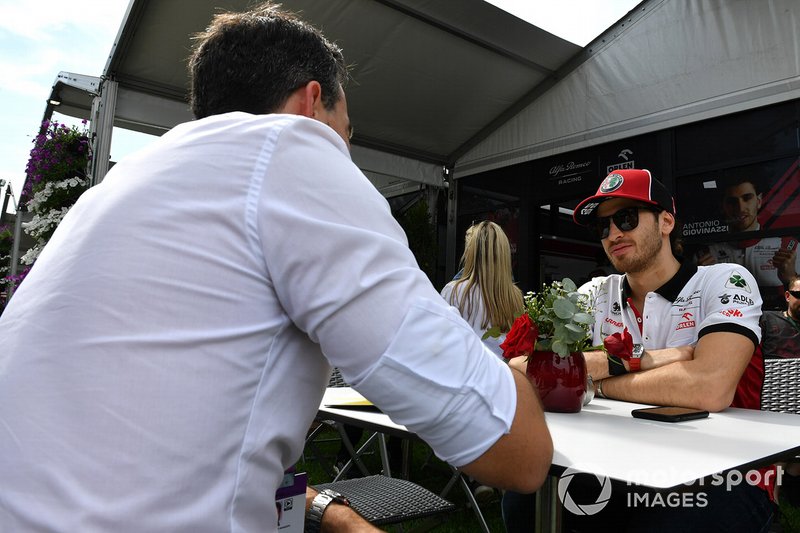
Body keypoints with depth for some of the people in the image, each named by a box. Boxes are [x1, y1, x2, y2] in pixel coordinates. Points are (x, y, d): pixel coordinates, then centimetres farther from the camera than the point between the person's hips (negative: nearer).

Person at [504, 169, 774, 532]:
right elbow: (522, 369, -11)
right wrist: (630, 360, -20)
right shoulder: (595, 295, 4)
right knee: (523, 501, -21)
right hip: (624, 470, 3)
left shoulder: (724, 282, -7)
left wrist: (595, 382, -13)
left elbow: (710, 389, -27)